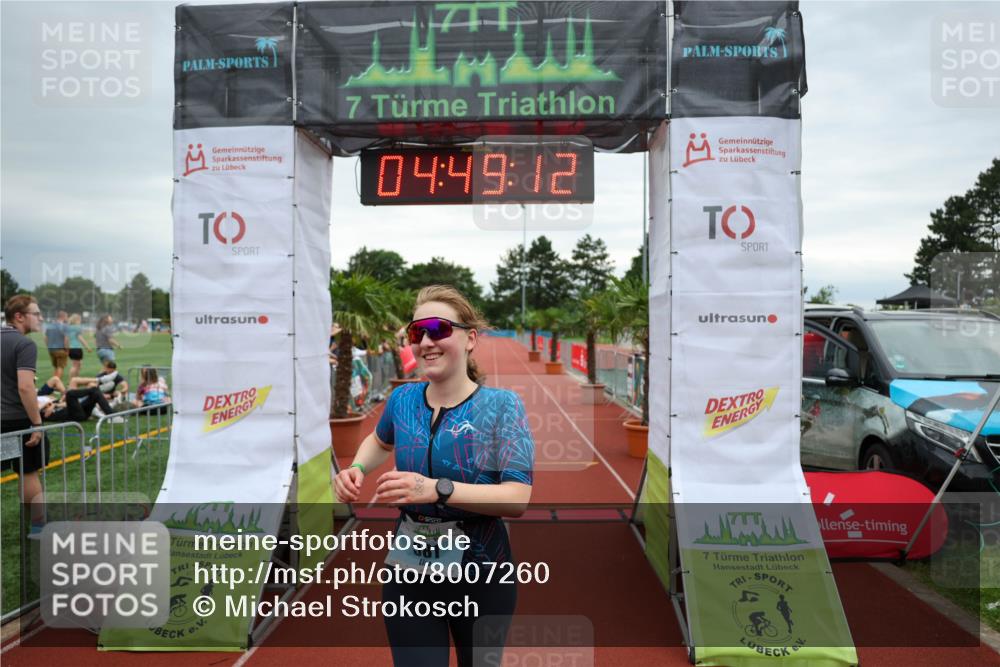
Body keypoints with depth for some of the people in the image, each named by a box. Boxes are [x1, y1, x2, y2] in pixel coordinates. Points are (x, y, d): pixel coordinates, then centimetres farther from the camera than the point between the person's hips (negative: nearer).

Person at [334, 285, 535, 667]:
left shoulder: (501, 405, -13)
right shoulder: (402, 399, 0)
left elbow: (518, 499, -22)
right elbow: (381, 440, 24)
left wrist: (437, 490, -32)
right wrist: (356, 470, 2)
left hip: (480, 571, -2)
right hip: (408, 570, 2)